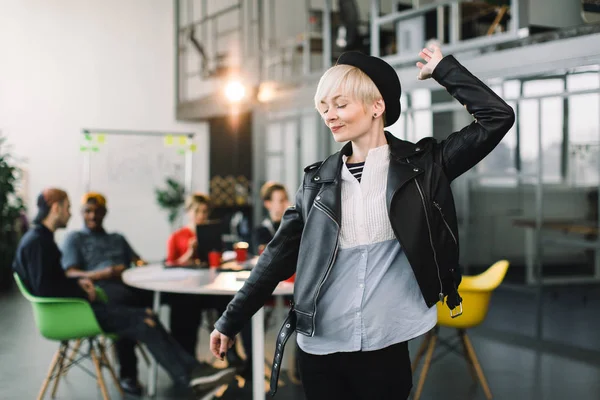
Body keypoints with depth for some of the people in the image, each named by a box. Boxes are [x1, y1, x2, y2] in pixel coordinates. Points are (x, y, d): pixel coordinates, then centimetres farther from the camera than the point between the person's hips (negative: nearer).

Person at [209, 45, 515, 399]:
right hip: (319, 350, 3)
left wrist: (443, 68, -2)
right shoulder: (318, 179, 6)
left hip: (384, 350, -2)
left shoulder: (420, 165, 0)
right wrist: (231, 320, 9)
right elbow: (280, 255, 9)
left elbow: (497, 117, -6)